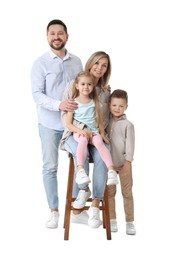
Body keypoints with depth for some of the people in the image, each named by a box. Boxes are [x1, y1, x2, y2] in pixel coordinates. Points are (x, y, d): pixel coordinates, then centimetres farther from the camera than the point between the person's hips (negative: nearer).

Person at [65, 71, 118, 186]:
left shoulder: (94, 102, 13)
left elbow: (100, 120, 16)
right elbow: (68, 124, -1)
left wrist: (102, 133, 0)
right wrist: (81, 131, -16)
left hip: (93, 131, 2)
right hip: (78, 132, -2)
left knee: (99, 142, -30)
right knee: (83, 140, -36)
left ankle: (111, 170, -42)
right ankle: (80, 170, -51)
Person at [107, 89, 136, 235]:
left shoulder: (128, 125, -5)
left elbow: (130, 145, -9)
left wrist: (127, 162, -15)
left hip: (124, 163, -3)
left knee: (127, 193, 2)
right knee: (110, 192, 10)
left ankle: (130, 222, 10)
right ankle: (112, 220, 20)